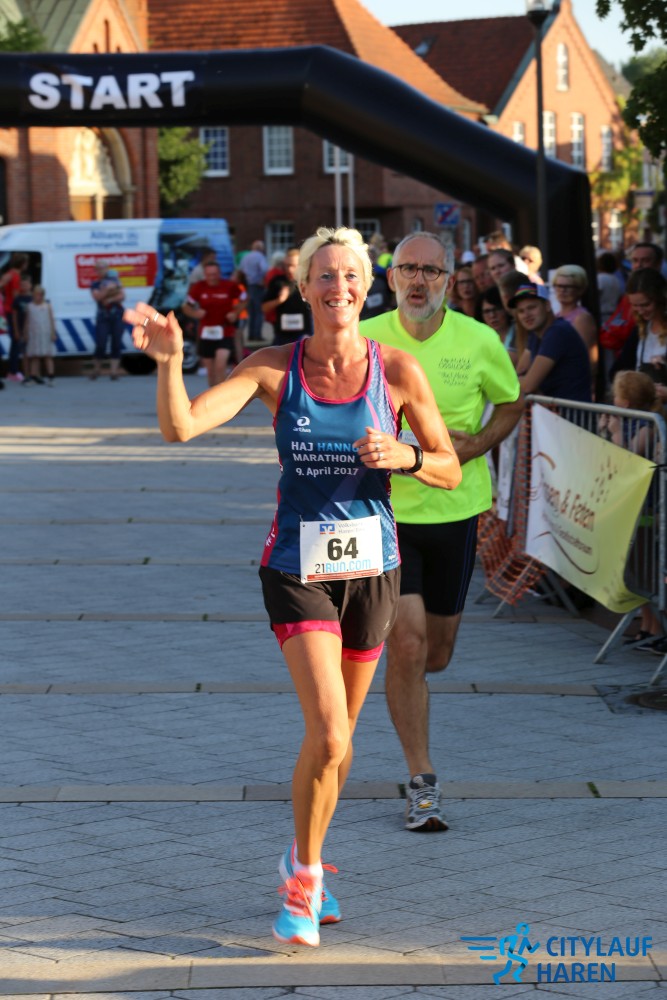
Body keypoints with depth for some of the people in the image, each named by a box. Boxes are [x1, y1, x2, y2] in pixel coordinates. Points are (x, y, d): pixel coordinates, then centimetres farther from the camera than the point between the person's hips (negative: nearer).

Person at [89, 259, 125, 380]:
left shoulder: (115, 280, 11)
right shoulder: (95, 285, 7)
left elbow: (122, 296, 4)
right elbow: (97, 296, -10)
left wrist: (110, 299, -9)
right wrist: (108, 289, -19)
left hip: (117, 315, 2)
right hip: (103, 316, -2)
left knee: (116, 343, -4)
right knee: (101, 344, -9)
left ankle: (114, 370, -5)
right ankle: (97, 368, 9)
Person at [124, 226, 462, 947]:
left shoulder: (397, 371, -4)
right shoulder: (275, 368, -6)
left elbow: (450, 470, 5)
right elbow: (181, 427, -17)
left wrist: (401, 455, -16)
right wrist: (168, 361, -35)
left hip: (371, 568, 2)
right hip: (296, 569, -2)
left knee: (338, 736, 14)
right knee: (328, 736, -16)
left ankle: (302, 862, 37)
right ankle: (304, 878, 7)